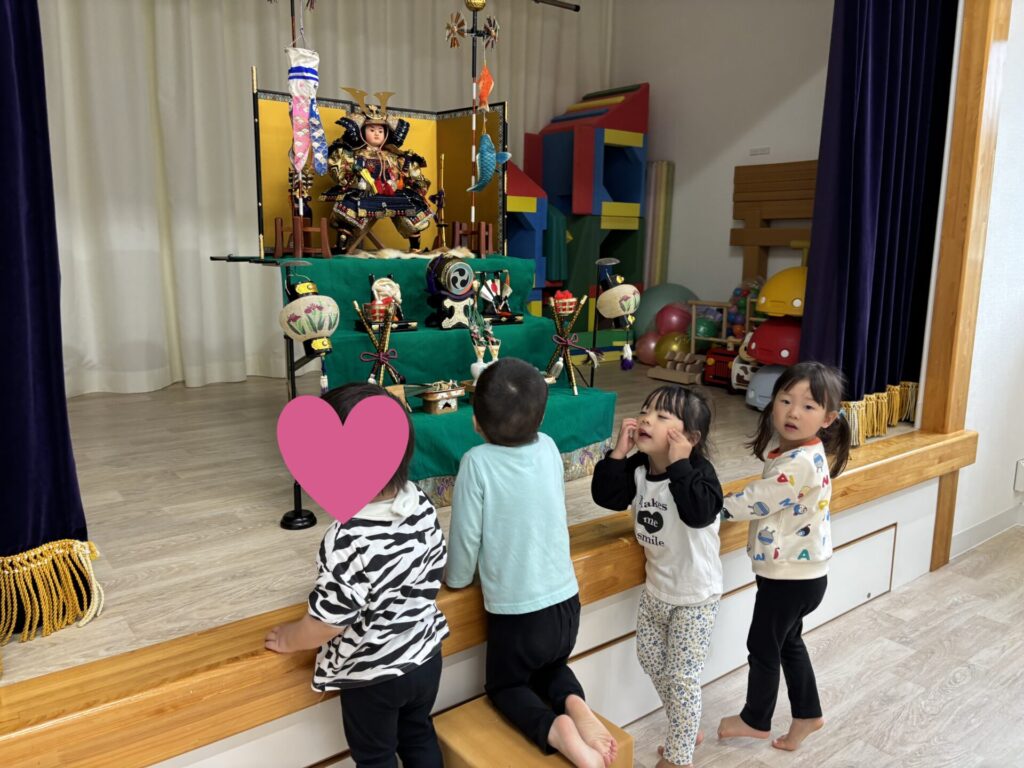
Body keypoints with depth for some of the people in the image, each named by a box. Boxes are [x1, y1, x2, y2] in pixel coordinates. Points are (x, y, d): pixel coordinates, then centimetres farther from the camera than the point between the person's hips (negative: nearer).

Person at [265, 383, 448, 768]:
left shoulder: (348, 542, -36)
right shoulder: (421, 505, -15)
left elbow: (325, 624, -24)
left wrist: (288, 639, -3)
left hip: (372, 675, -6)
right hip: (425, 656, 6)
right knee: (419, 736, 29)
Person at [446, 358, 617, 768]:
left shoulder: (477, 462, -19)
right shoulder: (549, 447, -5)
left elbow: (466, 535, -12)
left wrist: (456, 578, 8)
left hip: (517, 610, -4)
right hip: (566, 601, 5)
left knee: (504, 685, 22)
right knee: (552, 666, 32)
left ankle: (553, 729, -6)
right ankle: (574, 703, 1)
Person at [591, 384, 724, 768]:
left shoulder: (699, 471, -24)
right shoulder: (638, 467, -4)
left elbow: (700, 513, -41)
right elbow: (605, 496, -9)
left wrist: (679, 464, -38)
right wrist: (619, 451, -17)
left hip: (695, 595, -7)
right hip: (655, 589, 8)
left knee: (682, 676, 4)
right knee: (651, 659, 21)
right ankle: (687, 730, 44)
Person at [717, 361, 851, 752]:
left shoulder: (800, 463, -29)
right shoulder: (798, 452, 1)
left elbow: (755, 502, -26)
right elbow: (768, 500, 10)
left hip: (790, 575, -9)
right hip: (799, 571, 9)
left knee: (762, 647, 11)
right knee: (787, 642, 24)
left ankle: (755, 720, 32)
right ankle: (808, 713, 39)